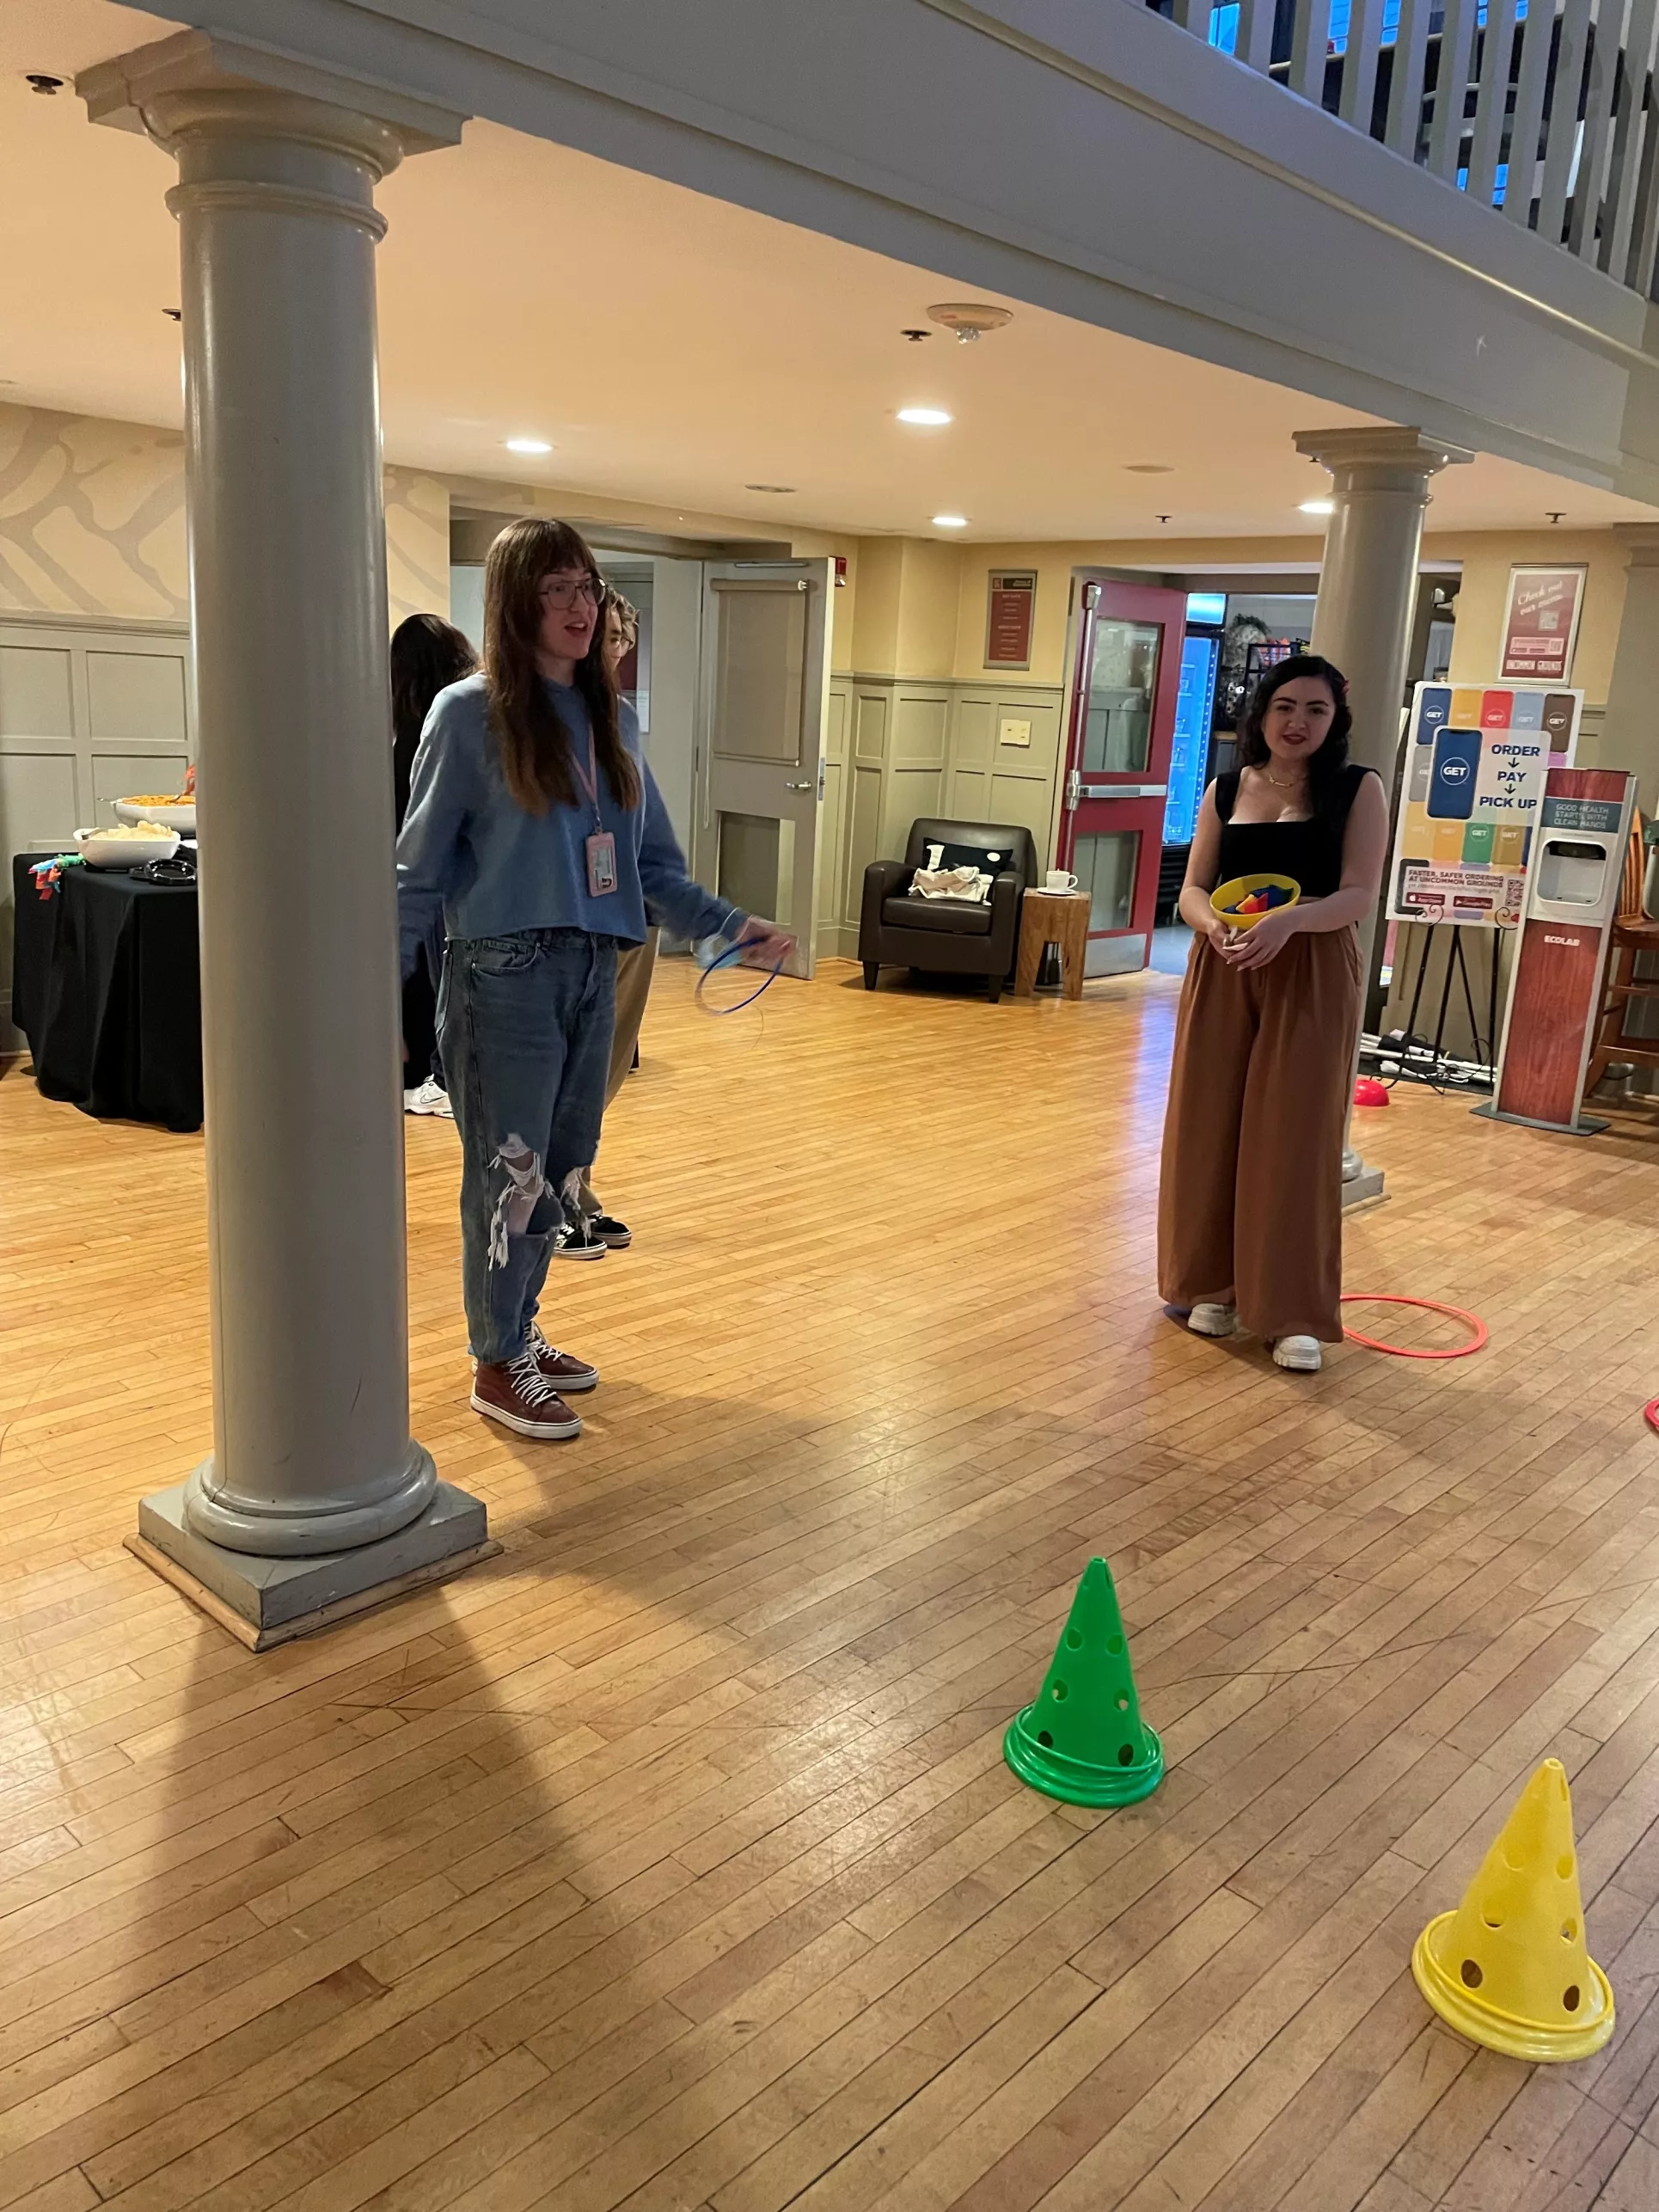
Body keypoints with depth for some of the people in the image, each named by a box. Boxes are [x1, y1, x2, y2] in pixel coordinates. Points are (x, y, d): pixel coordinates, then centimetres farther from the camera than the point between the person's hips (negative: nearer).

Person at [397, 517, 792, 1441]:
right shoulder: (470, 714, -6)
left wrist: (733, 926, 5)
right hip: (504, 974, -6)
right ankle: (499, 1367, 16)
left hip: (593, 972, 6)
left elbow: (655, 866, 15)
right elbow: (420, 870, -5)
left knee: (562, 1173, 14)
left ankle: (519, 1330, 32)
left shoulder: (614, 720, 11)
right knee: (511, 1174, 1)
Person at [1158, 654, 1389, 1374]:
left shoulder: (1358, 790, 0)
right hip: (1221, 974, 3)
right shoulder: (1226, 790, 8)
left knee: (1295, 1140, -2)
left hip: (1312, 979, -3)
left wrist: (1287, 920, -28)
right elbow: (1192, 889, 5)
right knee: (1210, 1129, 6)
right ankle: (1212, 1285, 22)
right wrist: (1213, 925, -18)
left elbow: (1359, 895, -9)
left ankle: (1295, 1312, 6)